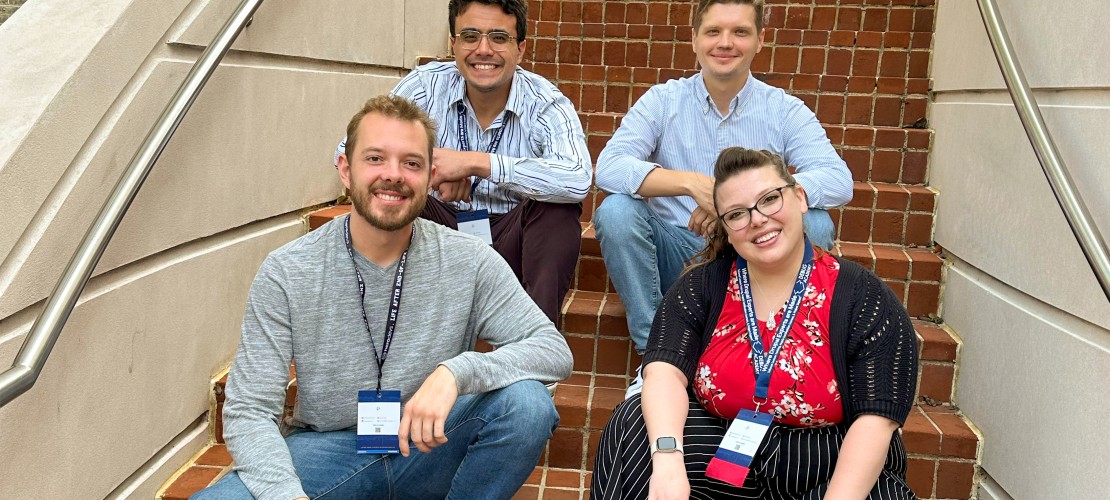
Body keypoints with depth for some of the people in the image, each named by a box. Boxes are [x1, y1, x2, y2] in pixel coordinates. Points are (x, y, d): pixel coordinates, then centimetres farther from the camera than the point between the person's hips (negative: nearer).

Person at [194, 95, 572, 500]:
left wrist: (456, 371, -31)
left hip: (430, 447, 1)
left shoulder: (469, 262, -10)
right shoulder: (285, 273, -11)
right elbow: (249, 411, -10)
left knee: (526, 402, -26)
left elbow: (555, 349, -14)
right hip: (328, 450, -1)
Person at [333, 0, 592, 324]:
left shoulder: (547, 104, -13)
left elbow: (579, 180, -34)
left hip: (511, 237, -1)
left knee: (560, 208, -29)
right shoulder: (426, 86, -7)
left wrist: (474, 162, -36)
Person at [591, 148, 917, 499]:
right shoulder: (702, 286, 0)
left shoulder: (863, 299, -8)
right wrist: (667, 458, -32)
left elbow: (876, 419, -14)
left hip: (832, 468, -1)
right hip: (722, 456, 2)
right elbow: (665, 370, -14)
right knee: (634, 425, -21)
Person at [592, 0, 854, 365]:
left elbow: (839, 181, -17)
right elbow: (608, 168, -17)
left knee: (814, 224, -25)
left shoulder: (785, 110, -2)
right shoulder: (663, 100, -2)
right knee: (616, 211, -25)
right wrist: (692, 183, -32)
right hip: (675, 254, 0)